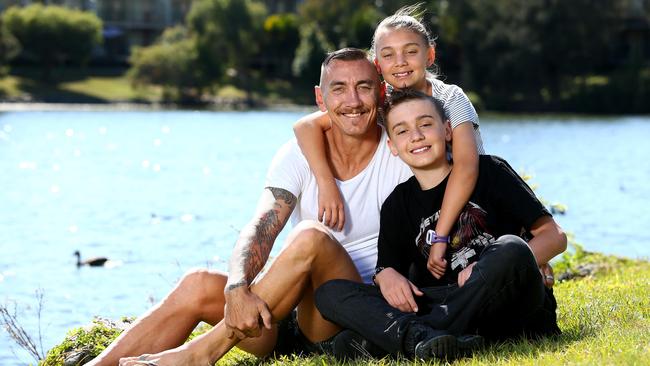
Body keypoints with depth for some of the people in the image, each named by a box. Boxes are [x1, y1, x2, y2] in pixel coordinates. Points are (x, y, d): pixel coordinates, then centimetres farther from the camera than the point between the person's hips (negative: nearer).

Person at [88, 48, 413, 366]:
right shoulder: (296, 156, 1)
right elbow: (261, 230, -12)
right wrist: (238, 290, -32)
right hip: (291, 318, 4)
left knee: (311, 236, -30)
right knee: (198, 285, -17)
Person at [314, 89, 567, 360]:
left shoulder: (489, 171, 5)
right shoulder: (398, 204, 16)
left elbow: (554, 236, 1)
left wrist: (492, 269, -16)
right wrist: (386, 275, -11)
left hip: (515, 309, -3)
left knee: (511, 248, -36)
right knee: (329, 293, -11)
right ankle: (422, 338, -41)